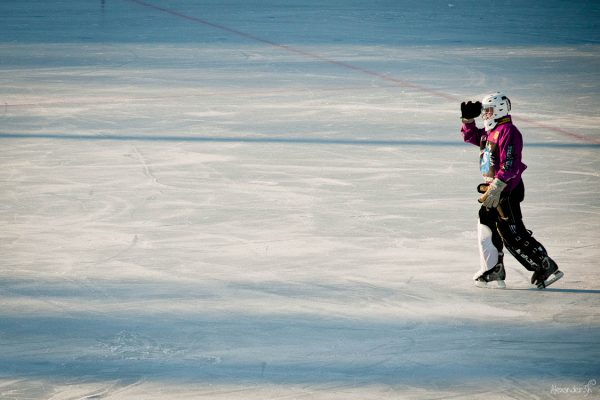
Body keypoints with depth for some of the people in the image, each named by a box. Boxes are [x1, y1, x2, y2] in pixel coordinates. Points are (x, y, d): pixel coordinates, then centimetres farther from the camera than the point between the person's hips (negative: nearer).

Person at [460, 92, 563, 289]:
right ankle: (493, 273, 20)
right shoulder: (489, 131, 14)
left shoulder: (508, 131, -17)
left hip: (507, 190, -10)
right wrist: (468, 119, 13)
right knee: (487, 229, 13)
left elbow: (509, 164, -25)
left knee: (513, 235, -10)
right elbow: (471, 136, 31)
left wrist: (496, 188, -27)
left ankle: (546, 267, -6)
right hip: (494, 190, 10)